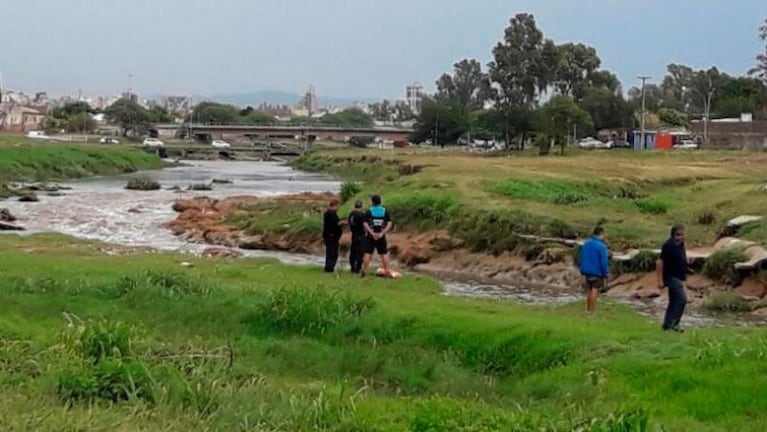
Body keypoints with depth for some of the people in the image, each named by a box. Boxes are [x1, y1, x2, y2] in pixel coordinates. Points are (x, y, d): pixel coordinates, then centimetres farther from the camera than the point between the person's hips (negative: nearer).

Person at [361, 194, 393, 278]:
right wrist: (382, 233, -10)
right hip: (381, 237, 1)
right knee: (384, 254, 7)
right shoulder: (385, 211, 3)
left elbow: (365, 224, -10)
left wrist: (372, 233, -13)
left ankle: (364, 271, -2)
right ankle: (387, 271, 5)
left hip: (370, 236, -1)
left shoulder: (369, 211, -2)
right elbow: (389, 224, -5)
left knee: (368, 253, 1)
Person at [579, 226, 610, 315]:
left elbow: (582, 259, 8)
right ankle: (592, 311, -4)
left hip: (587, 271, 7)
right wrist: (606, 274, -8)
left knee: (589, 290, 14)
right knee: (595, 291, -4)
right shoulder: (601, 246, -17)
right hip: (597, 272, -7)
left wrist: (583, 272, 15)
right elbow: (604, 262, -17)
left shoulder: (586, 244, 4)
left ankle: (588, 309, 18)